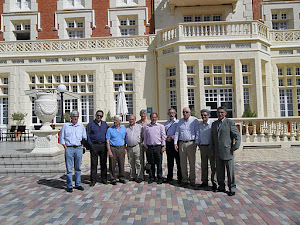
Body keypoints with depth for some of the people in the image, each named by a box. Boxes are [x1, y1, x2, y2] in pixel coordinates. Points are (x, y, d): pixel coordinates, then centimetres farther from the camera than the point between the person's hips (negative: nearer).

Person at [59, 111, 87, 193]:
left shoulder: (81, 126, 12)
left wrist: (82, 145, 6)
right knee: (69, 168, -1)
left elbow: (84, 137, 18)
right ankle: (69, 186, 8)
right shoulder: (65, 126, 6)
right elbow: (61, 138, 7)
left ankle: (78, 184, 19)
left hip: (79, 148, 2)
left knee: (78, 168, 9)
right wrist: (65, 147, -3)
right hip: (69, 149, -2)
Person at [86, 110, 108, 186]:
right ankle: (93, 180, 10)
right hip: (94, 146, -3)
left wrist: (107, 144, 5)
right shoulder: (90, 124, 3)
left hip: (103, 145, 3)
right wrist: (90, 144, -8)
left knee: (104, 163, 8)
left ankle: (104, 179, 18)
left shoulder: (105, 124, 13)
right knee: (94, 163, 1)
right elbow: (87, 135, -1)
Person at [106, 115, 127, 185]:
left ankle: (121, 178, 20)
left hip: (121, 148, 3)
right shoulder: (110, 129, -1)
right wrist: (109, 151, -11)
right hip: (113, 148, -2)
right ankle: (113, 179, 12)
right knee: (112, 165, 0)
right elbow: (107, 141, -3)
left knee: (122, 164, 6)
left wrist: (125, 148, 9)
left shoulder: (123, 128, 8)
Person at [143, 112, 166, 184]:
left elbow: (163, 137, 4)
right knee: (151, 163, 7)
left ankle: (160, 178, 14)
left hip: (158, 147, -1)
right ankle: (151, 178, 20)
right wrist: (145, 146, 8)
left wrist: (163, 146, -2)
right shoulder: (146, 127, 10)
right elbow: (145, 138, 13)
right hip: (149, 147, 2)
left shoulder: (161, 126, 6)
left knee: (159, 164, 2)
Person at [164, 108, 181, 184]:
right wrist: (166, 138, -6)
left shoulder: (178, 122, 4)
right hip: (168, 143, 3)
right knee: (169, 161, 9)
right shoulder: (165, 123, 16)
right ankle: (169, 178, 18)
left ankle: (180, 178, 11)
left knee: (178, 160, 0)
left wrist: (174, 137, -14)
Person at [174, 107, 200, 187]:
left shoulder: (194, 120, 1)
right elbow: (177, 132, 14)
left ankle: (192, 180, 13)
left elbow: (197, 132, -2)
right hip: (181, 143, 4)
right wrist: (175, 143, 5)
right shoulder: (180, 121, 14)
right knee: (183, 162, 6)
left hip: (191, 143, -3)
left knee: (192, 162, 2)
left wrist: (196, 143, -10)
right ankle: (184, 179, 16)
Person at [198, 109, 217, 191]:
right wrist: (199, 144, 11)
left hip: (211, 147, -5)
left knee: (213, 166, 1)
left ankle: (214, 183, 12)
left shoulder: (212, 124, -7)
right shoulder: (199, 125, 10)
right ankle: (204, 182, 22)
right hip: (202, 147, 5)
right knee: (204, 166, 12)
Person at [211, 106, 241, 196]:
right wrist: (213, 149, 15)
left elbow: (237, 136, -3)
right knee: (219, 170, 11)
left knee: (230, 170, 2)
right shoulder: (214, 124, 15)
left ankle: (232, 188, 14)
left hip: (227, 151, -5)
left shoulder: (230, 122, -2)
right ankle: (221, 186, 23)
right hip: (218, 152, 5)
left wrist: (236, 146, -10)